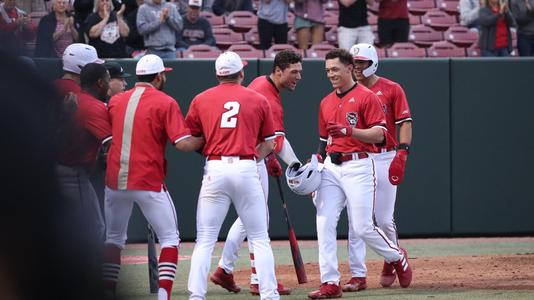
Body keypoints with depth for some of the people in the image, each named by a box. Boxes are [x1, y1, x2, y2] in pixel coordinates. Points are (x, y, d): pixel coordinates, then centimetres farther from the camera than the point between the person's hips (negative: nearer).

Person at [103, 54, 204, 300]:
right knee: (169, 238, 5)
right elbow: (183, 143, -13)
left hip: (114, 181, 4)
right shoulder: (165, 103, -5)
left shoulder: (115, 101, 9)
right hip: (148, 182, -4)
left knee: (113, 238, 18)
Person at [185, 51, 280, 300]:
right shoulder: (259, 101, 8)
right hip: (247, 169, 0)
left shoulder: (201, 100, 7)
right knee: (259, 239, 6)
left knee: (205, 240, 3)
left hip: (215, 170, 0)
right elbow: (268, 144, 10)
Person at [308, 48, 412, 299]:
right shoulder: (326, 103, 16)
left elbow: (379, 134, -12)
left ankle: (397, 258, 21)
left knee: (362, 228, -7)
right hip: (331, 167, 6)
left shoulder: (366, 97, -5)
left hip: (358, 167, -6)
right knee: (324, 224, -5)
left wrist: (349, 131, -25)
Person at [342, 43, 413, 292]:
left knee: (384, 219, -3)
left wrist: (402, 154, -16)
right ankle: (358, 276, -2)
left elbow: (405, 123, -3)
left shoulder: (391, 90, 2)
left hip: (384, 158, -3)